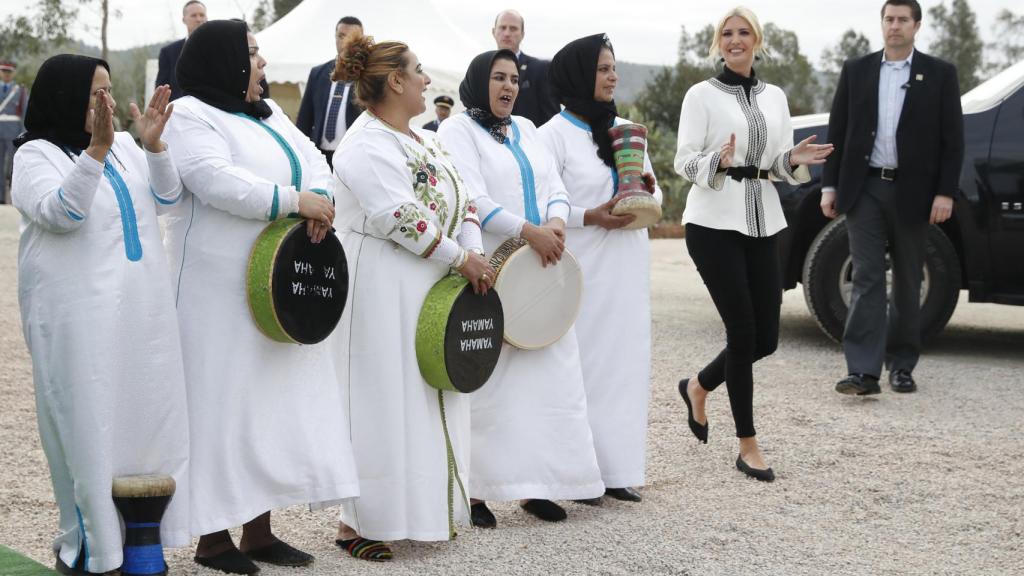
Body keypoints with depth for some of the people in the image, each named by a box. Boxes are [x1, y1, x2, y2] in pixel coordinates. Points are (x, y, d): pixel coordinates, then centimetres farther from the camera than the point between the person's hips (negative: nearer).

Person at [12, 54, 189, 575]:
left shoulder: (124, 145, 11)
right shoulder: (36, 154, -5)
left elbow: (166, 199, 6)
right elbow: (60, 213, -20)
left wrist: (153, 144, -9)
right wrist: (96, 150, -30)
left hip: (142, 310, 6)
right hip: (79, 315, -6)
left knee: (144, 413, 8)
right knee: (88, 421, -2)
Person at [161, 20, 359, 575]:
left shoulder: (268, 113, 18)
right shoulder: (189, 115, -7)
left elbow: (313, 162, 11)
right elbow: (217, 180, -21)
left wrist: (319, 199, -12)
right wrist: (296, 201, -20)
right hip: (221, 291, -8)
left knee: (275, 398, 9)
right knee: (224, 401, -4)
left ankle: (259, 528, 17)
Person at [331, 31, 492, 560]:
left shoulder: (425, 140, 15)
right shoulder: (366, 147, -15)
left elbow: (461, 199, 11)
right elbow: (401, 217, -23)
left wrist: (473, 252, -5)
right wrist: (461, 259, -18)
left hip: (430, 290, 9)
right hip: (383, 293, -9)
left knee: (426, 397, 12)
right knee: (385, 401, -5)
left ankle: (425, 509, 22)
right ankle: (356, 522, 4)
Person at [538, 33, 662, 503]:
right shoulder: (555, 134, -4)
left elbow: (654, 193, 19)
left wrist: (650, 193, -3)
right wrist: (590, 217, -20)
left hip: (629, 267, 6)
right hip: (583, 269, -6)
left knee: (624, 360, 5)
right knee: (584, 363, -5)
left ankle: (615, 468, 13)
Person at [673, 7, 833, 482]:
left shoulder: (775, 97, 13)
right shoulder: (702, 95, -1)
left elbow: (780, 166, 14)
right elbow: (684, 162, -6)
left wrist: (795, 159, -8)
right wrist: (719, 161, -26)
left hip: (762, 224, 5)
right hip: (714, 223, -5)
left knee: (765, 338, 3)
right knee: (743, 332, -7)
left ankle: (698, 387, 32)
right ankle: (748, 447, 5)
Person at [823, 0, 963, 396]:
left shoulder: (940, 75, 3)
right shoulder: (856, 71, 8)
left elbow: (952, 139, 0)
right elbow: (837, 132, 8)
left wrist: (945, 193, -8)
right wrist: (830, 186, 3)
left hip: (911, 192, 0)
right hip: (865, 189, 0)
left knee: (907, 282, 8)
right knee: (867, 278, -6)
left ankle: (901, 366, 19)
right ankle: (863, 371, -12)